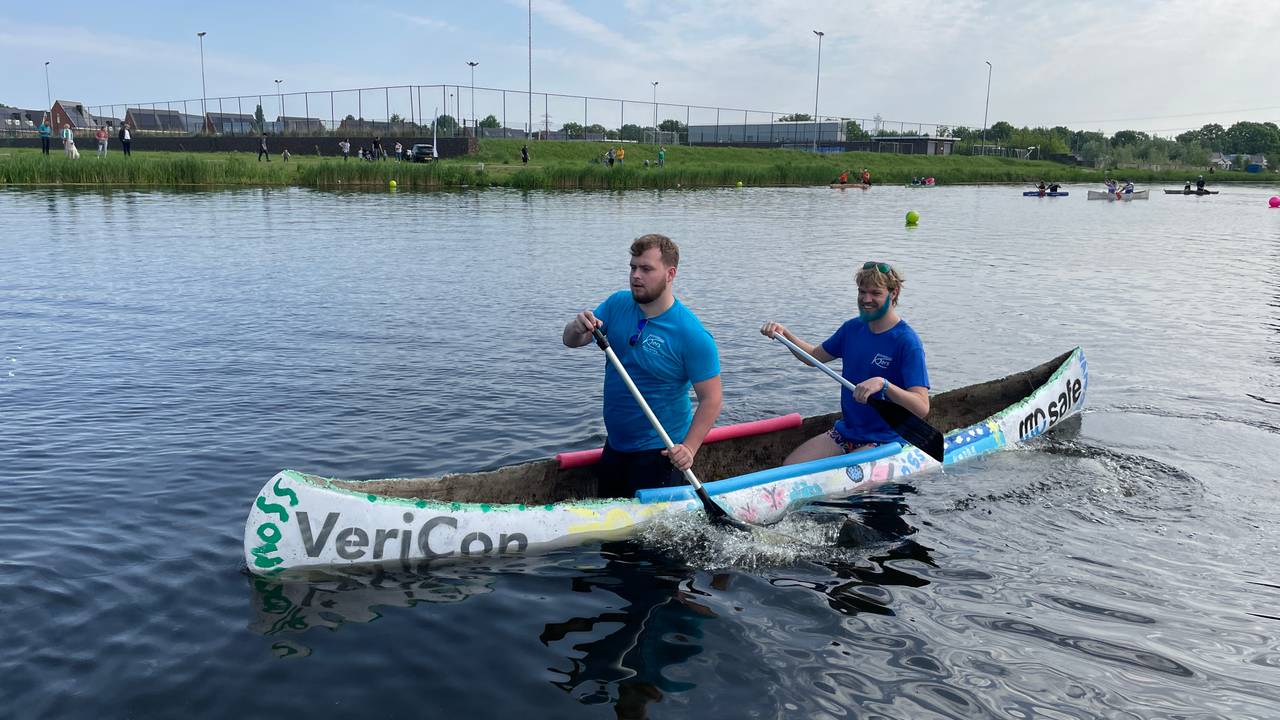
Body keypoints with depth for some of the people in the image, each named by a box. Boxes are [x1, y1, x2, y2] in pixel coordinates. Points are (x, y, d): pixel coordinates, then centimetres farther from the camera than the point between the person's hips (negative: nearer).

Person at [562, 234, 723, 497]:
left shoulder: (692, 335, -21)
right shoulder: (618, 304, -3)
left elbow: (711, 399, -19)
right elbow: (570, 341, -2)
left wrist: (689, 449, -28)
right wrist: (578, 327, -25)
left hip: (660, 453, -6)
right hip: (615, 445, 6)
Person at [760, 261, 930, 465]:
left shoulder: (907, 341, -16)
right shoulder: (853, 328, 6)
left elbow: (922, 408, -24)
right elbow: (815, 355, 20)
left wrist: (883, 384, -39)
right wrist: (784, 333, 4)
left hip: (885, 441, -7)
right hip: (845, 431, 7)